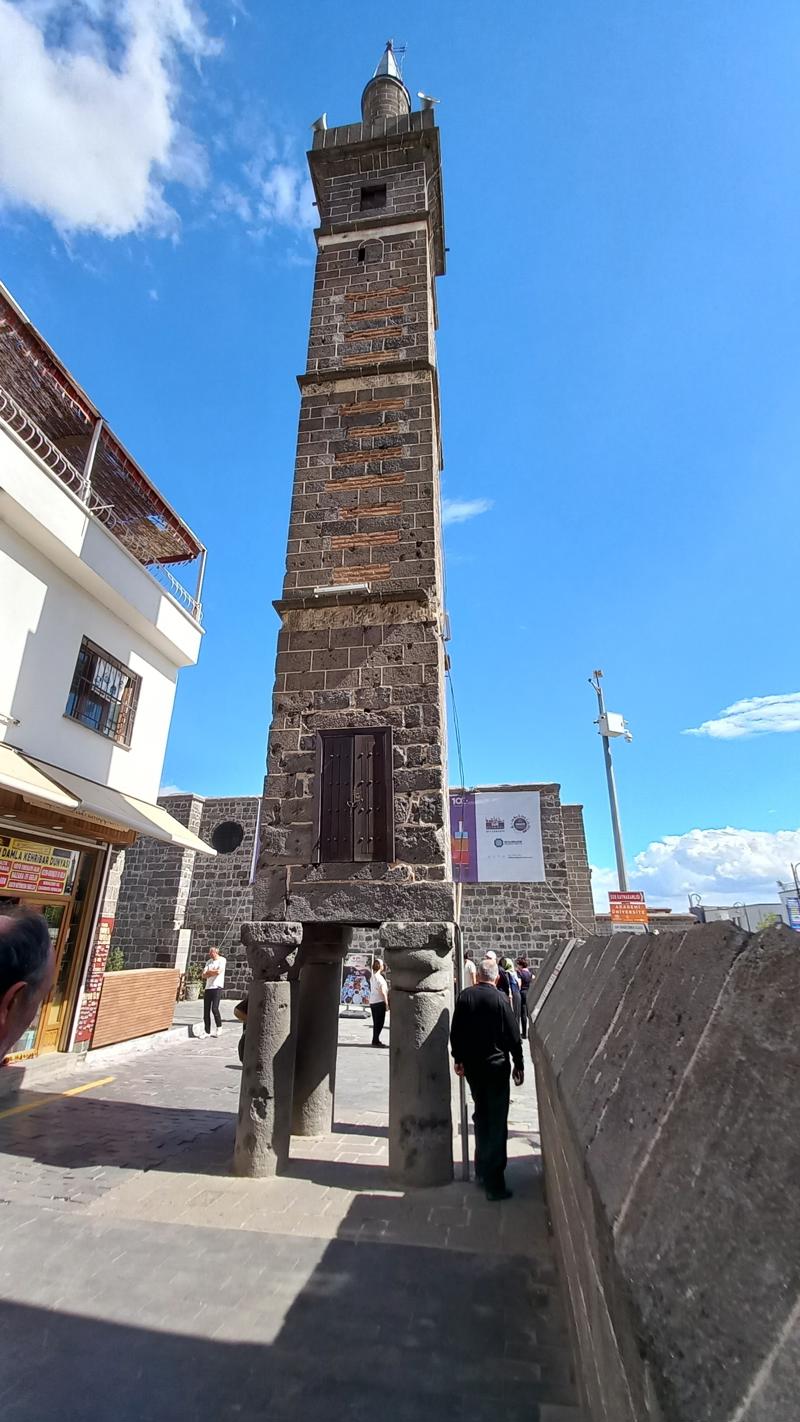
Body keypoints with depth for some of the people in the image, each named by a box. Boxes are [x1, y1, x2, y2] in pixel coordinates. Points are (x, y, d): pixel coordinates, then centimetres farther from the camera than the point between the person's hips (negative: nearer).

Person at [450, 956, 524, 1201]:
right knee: (497, 1123, 5)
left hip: (472, 1066, 5)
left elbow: (455, 1031, 2)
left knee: (481, 1116, 21)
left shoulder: (465, 996, -5)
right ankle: (494, 1183, 9)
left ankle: (482, 1171, 34)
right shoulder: (500, 999, -17)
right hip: (496, 1066, -4)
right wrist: (519, 1065, 2)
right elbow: (513, 1036, -11)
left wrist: (458, 1059, 14)